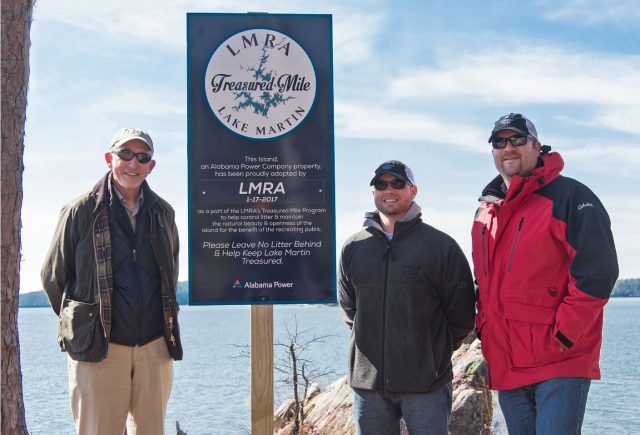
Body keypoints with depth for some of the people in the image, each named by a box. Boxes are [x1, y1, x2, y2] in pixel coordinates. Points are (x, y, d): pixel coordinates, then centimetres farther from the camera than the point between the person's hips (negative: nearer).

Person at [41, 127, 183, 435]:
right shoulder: (82, 211, -1)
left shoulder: (162, 213, 11)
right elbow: (53, 277, 5)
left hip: (155, 346, 4)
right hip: (98, 350, -4)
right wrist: (78, 325, 8)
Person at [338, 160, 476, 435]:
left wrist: (436, 352, 5)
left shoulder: (441, 246, -1)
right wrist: (375, 345, 12)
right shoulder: (353, 249, 9)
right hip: (367, 381, 3)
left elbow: (461, 313, 2)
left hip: (426, 383, -3)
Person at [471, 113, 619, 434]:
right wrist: (485, 327, 12)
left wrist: (563, 336, -16)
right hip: (505, 366, 7)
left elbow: (597, 272, -14)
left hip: (560, 363, -7)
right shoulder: (486, 210, 15)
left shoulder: (568, 197, -7)